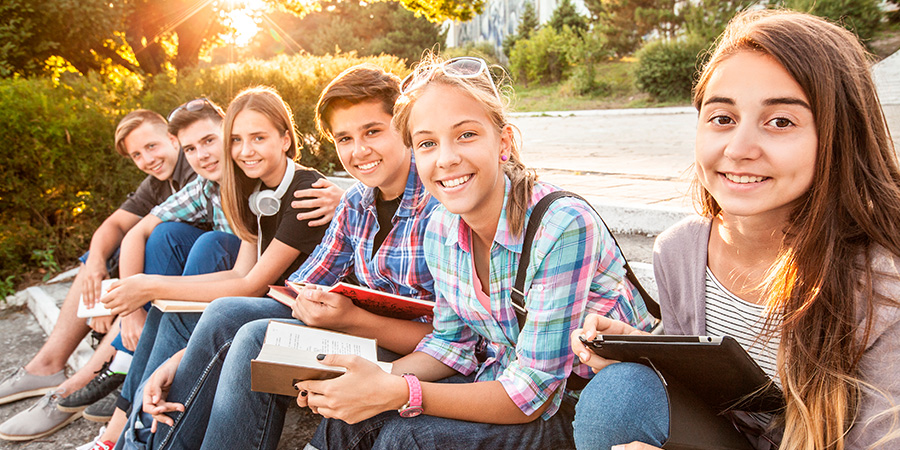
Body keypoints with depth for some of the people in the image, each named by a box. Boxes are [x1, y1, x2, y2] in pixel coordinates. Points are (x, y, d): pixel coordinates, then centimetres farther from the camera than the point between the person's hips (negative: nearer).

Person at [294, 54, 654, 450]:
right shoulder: (441, 229, -6)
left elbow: (532, 394, -26)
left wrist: (399, 394, -32)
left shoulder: (564, 227, -28)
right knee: (350, 417, -10)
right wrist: (379, 380, -13)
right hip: (502, 385, 6)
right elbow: (453, 342, 5)